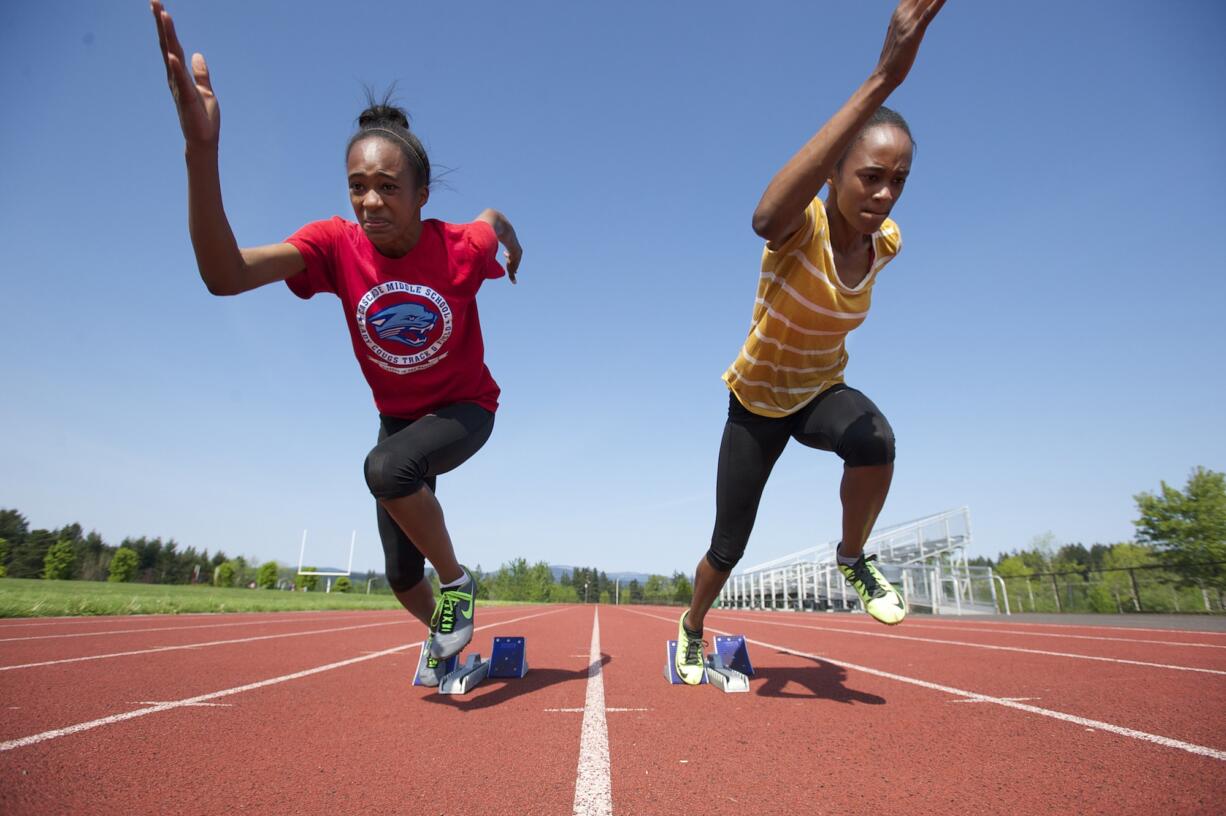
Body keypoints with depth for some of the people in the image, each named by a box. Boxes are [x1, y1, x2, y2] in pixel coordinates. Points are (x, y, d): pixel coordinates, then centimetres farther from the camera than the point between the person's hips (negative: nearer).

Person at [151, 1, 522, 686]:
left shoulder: (461, 249, -23)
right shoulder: (335, 245, -20)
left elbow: (494, 218, 3)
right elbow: (225, 275, -36)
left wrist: (511, 242, 25)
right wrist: (202, 152, -49)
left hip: (465, 411, -3)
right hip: (398, 418, 3)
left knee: (386, 468, -36)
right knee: (401, 575, 9)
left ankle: (457, 582, -10)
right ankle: (444, 639, 42)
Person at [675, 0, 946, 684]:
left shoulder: (886, 241, -11)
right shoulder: (802, 224, -29)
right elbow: (765, 218, -56)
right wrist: (881, 81, -63)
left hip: (822, 391, 3)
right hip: (756, 402, -3)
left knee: (876, 440, -35)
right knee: (728, 549, 5)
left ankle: (854, 558, -5)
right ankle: (693, 626, 38)